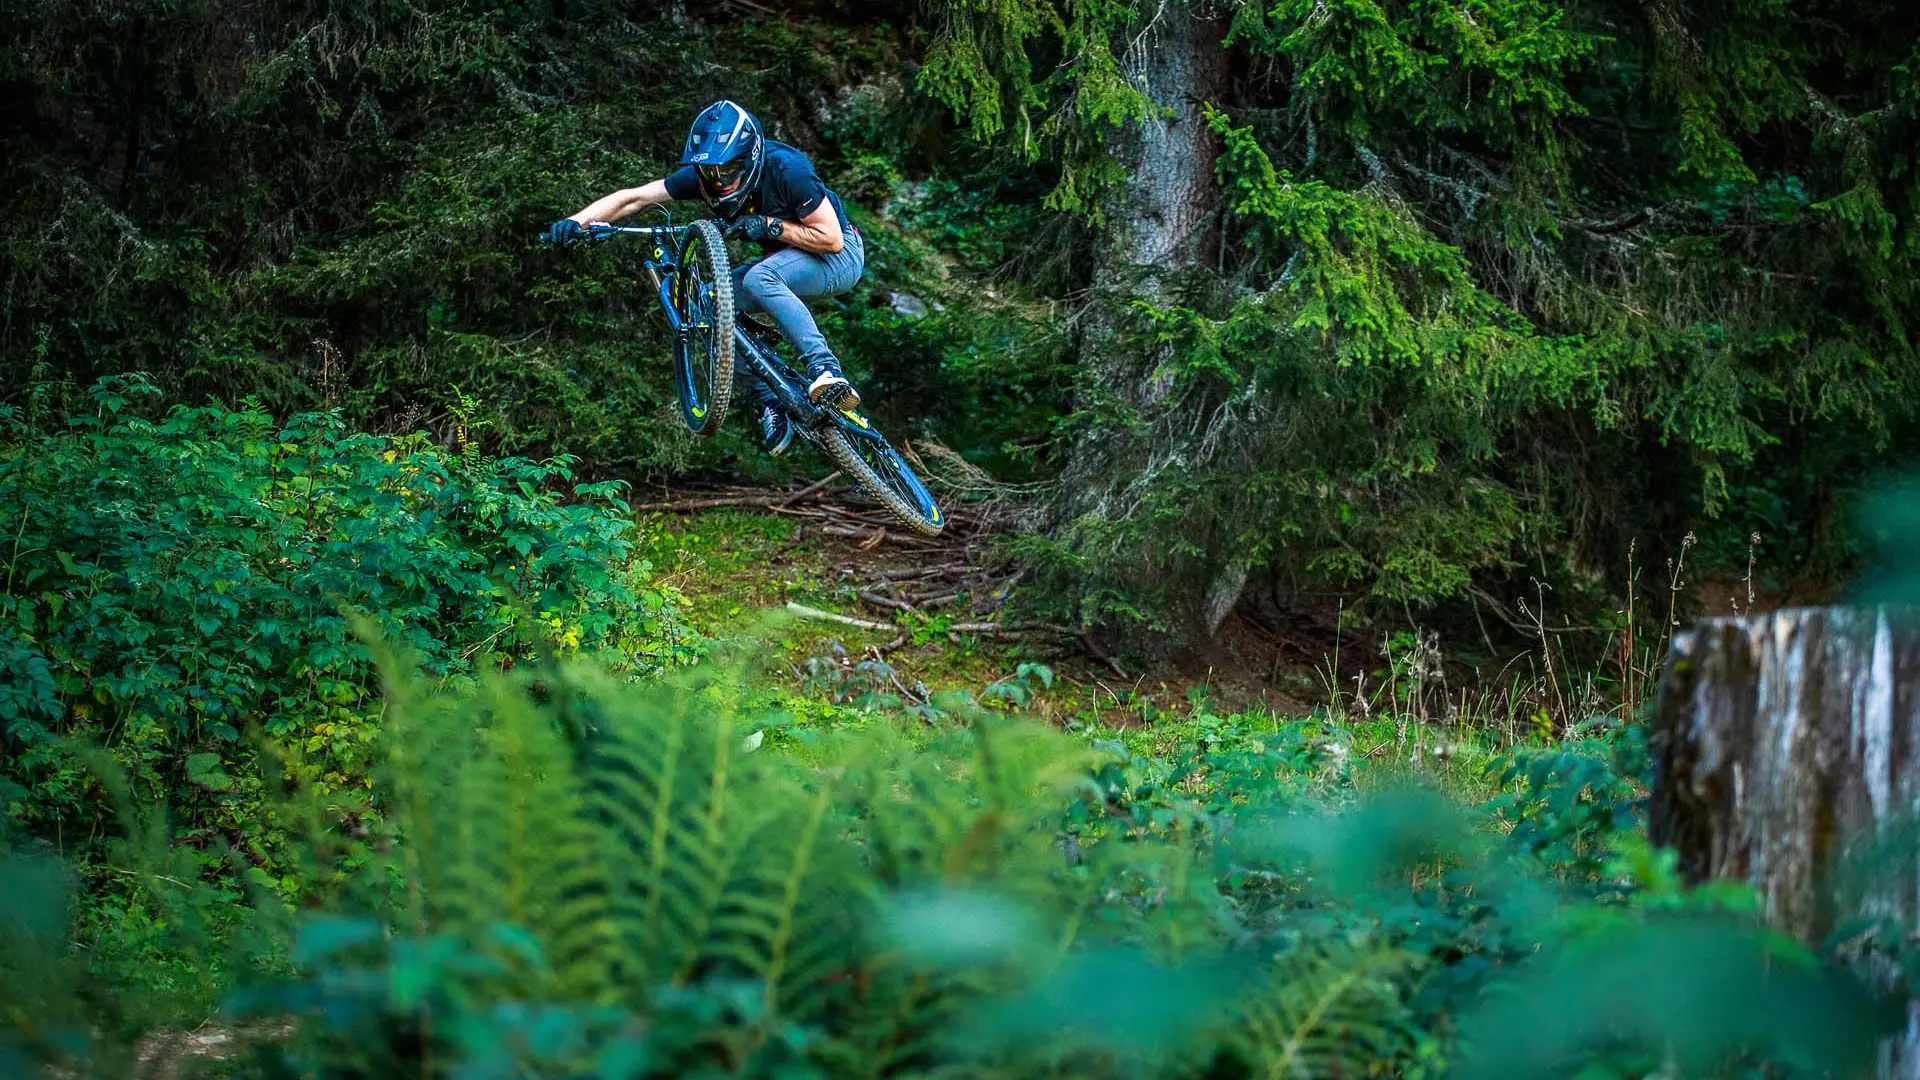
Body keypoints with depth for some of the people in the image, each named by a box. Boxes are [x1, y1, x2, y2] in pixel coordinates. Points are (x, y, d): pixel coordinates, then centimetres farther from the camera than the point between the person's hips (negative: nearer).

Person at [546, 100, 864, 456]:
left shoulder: (786, 169, -29)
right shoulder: (703, 174, -13)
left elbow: (831, 237, -25)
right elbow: (632, 198, -15)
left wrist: (769, 225, -31)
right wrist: (577, 221, -29)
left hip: (840, 256, -7)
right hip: (785, 258, 7)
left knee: (758, 280, -34)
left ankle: (825, 370, -39)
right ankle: (771, 405, -7)